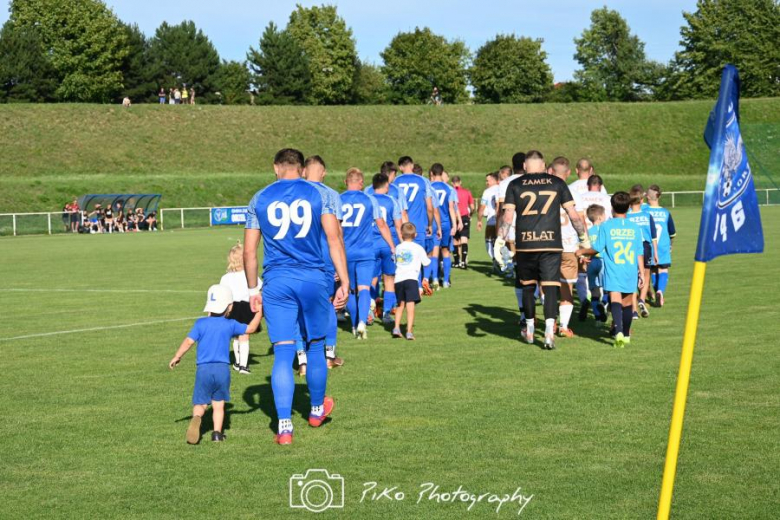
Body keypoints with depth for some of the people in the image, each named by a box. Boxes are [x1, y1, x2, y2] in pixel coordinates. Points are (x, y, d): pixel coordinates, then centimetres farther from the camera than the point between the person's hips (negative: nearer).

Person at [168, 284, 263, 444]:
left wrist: (177, 357, 10)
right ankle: (217, 432, 2)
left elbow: (189, 341, -3)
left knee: (200, 404, 4)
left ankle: (196, 418, -27)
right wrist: (259, 313, 28)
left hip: (203, 369, 0)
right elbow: (251, 328, 15)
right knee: (219, 404, 13)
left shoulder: (201, 323, 2)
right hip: (223, 369, 1)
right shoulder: (230, 325, 4)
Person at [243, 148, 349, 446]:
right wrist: (344, 282, -2)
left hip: (276, 282, 0)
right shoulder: (318, 194, 4)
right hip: (313, 278, 0)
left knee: (283, 354, 0)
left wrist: (253, 290, 16)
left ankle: (284, 426, -6)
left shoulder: (259, 200, 7)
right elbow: (334, 239, -3)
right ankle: (317, 409, 34)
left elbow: (249, 251, 7)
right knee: (315, 347, 17)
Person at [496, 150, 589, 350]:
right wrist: (583, 237, 17)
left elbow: (508, 216, -2)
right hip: (551, 244, -1)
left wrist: (500, 240, 1)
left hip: (525, 244, 1)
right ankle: (549, 332, -16)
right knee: (550, 287, -2)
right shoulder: (557, 183, 6)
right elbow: (573, 214, 7)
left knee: (527, 287, 15)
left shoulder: (515, 185, 5)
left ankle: (529, 330, 26)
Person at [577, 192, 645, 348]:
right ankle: (626, 335, 29)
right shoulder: (635, 227, 7)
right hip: (631, 272, 3)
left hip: (613, 272, -3)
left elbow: (597, 248, 2)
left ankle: (618, 331, -35)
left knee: (615, 301, -13)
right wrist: (641, 272, 16)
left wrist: (582, 251, 20)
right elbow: (639, 253, 9)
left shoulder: (606, 226, -2)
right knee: (627, 303, 15)